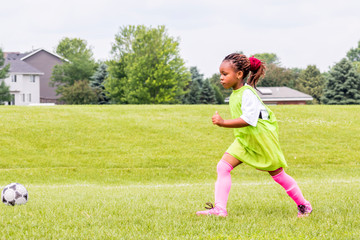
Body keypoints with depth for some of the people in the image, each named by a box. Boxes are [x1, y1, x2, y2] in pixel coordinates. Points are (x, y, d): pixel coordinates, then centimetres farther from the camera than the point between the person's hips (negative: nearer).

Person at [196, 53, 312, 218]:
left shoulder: (247, 94, -24)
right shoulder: (235, 94, 4)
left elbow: (248, 119, -35)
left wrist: (223, 123, -41)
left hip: (262, 139, -8)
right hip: (244, 140, 8)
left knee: (277, 174, 7)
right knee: (223, 167, -10)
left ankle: (304, 206, 26)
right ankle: (219, 209, -13)